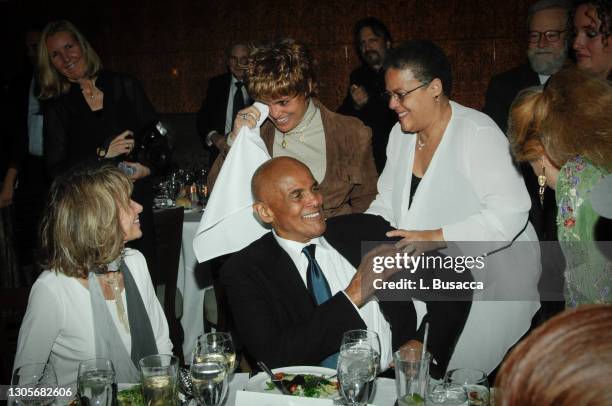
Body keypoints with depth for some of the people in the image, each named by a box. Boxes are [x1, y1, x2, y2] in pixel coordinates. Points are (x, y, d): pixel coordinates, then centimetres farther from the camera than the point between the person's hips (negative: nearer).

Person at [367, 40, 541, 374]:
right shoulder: (400, 134, 4)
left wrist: (437, 237, -31)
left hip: (490, 280, -6)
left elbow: (509, 214, -26)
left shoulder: (478, 133, -18)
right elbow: (387, 203, 10)